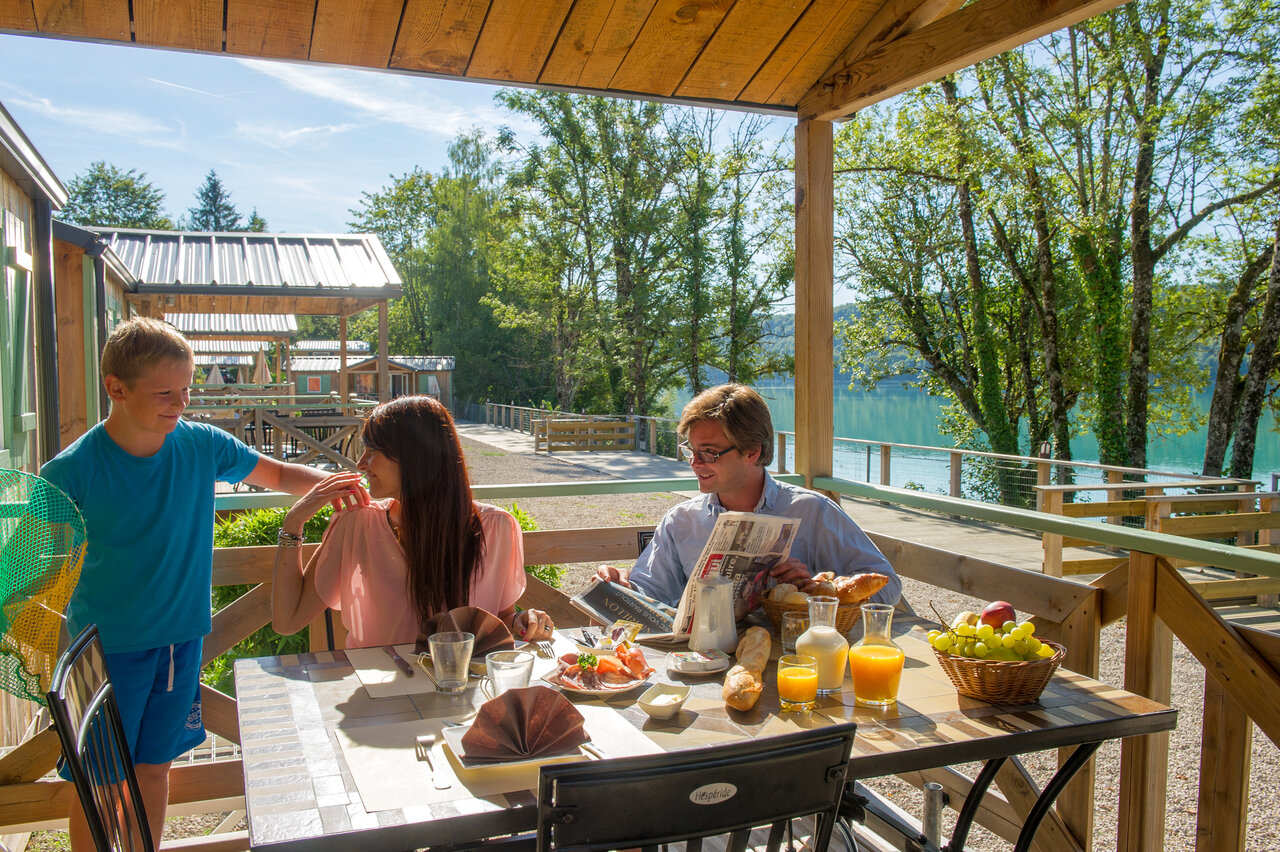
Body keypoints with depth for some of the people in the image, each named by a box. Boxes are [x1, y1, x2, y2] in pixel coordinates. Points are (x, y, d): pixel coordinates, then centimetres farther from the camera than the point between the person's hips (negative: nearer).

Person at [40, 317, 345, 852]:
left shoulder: (201, 445, -6)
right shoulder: (72, 471, -15)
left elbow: (276, 474, 7)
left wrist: (327, 483, -13)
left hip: (181, 637, 4)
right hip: (105, 648, -3)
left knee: (155, 766, 18)